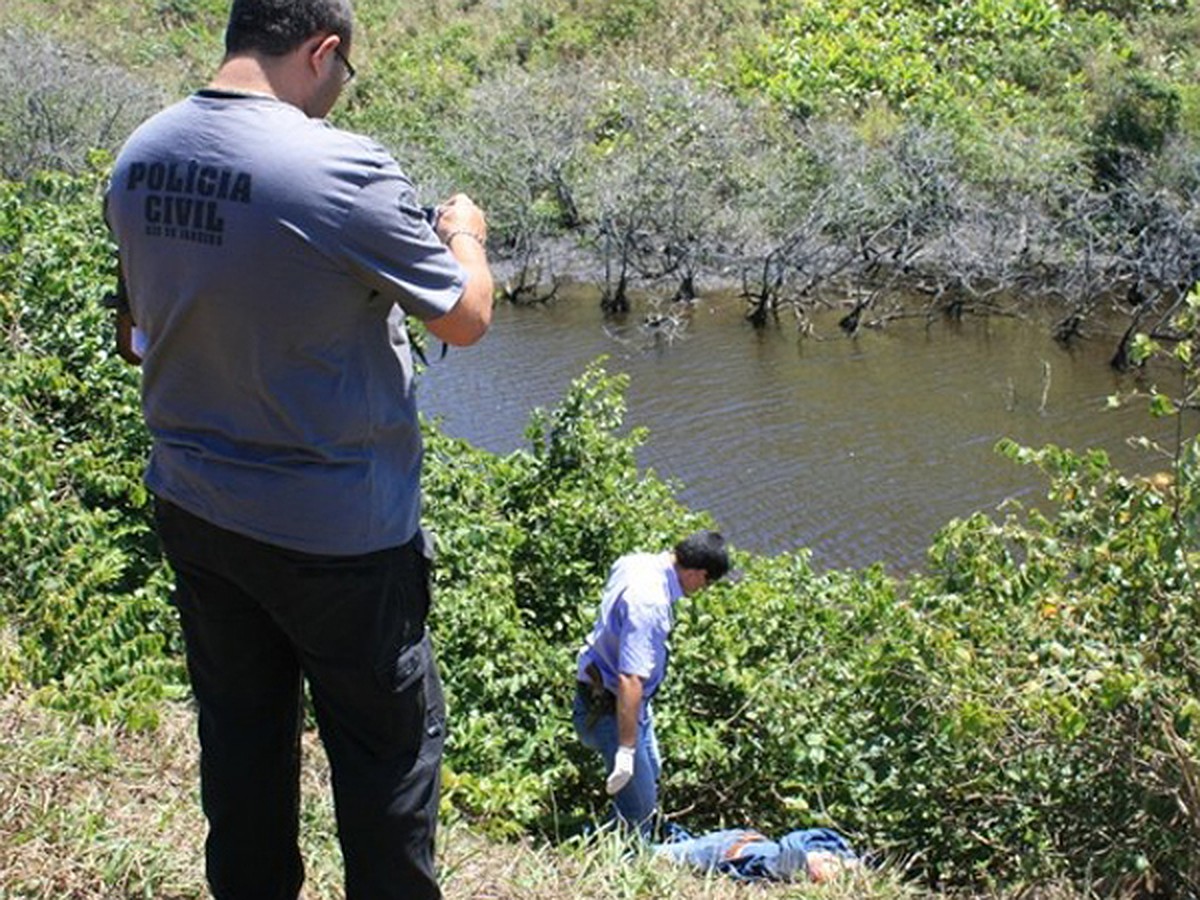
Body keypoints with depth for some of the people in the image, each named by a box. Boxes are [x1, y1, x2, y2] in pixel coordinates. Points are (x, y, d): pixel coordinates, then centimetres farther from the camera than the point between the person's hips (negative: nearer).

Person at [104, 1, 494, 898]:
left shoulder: (138, 157, -2)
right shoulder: (343, 169, -23)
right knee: (389, 740, 11)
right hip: (333, 528, -6)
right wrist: (465, 235, 9)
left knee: (240, 735, 19)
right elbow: (466, 318, -12)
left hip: (190, 507, 7)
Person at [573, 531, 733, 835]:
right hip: (608, 707, -11)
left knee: (649, 773, 28)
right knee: (639, 810, -5)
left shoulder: (634, 562, -5)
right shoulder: (649, 604, -34)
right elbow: (630, 680, -37)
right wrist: (626, 750, -33)